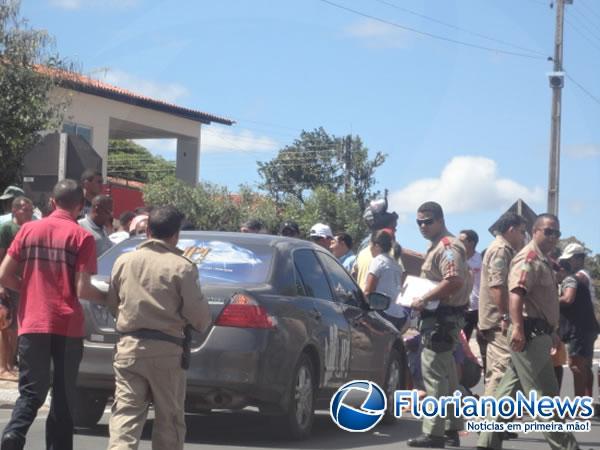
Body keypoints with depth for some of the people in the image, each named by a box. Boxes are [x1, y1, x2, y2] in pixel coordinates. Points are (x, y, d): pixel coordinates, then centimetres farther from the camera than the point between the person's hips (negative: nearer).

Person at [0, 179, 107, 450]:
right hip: (68, 326, -2)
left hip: (32, 324, 2)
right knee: (63, 396, 9)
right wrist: (108, 298, 8)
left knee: (31, 391, 8)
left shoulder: (29, 230, 4)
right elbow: (82, 290, -10)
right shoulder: (82, 237, -5)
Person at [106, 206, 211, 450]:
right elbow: (197, 312, -8)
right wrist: (202, 326, 14)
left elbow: (112, 304, 15)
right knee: (169, 419, 9)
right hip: (167, 350, -3)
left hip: (129, 347, 3)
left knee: (125, 413, 1)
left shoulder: (124, 261, 4)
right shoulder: (182, 267, -8)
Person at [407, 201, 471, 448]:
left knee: (434, 372, -11)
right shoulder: (438, 246, 19)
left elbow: (454, 281, -28)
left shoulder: (447, 246, -15)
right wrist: (424, 300, 17)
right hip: (440, 316, 11)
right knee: (446, 375, 16)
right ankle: (451, 428, 23)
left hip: (441, 318, -11)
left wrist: (424, 299, -23)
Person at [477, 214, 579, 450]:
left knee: (508, 391, 11)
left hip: (538, 333, 11)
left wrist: (551, 332, 31)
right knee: (545, 395, -6)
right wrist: (517, 327, -37)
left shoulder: (543, 261, 22)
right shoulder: (529, 257, -11)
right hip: (529, 333, -11)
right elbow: (516, 292, -26)